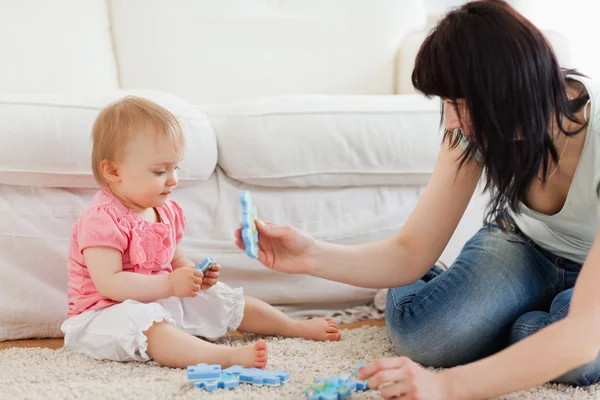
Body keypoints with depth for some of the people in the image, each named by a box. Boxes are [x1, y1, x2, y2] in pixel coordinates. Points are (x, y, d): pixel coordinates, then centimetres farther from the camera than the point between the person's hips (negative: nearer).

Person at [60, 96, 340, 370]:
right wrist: (169, 284, -32)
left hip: (161, 301, 9)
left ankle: (295, 326, 27)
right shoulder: (102, 220, -22)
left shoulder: (166, 211, 7)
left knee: (221, 299, 11)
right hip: (108, 313, -9)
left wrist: (193, 274, -4)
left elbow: (176, 260, 20)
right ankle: (227, 356, -60)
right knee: (142, 324, -40)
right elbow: (108, 284, -29)